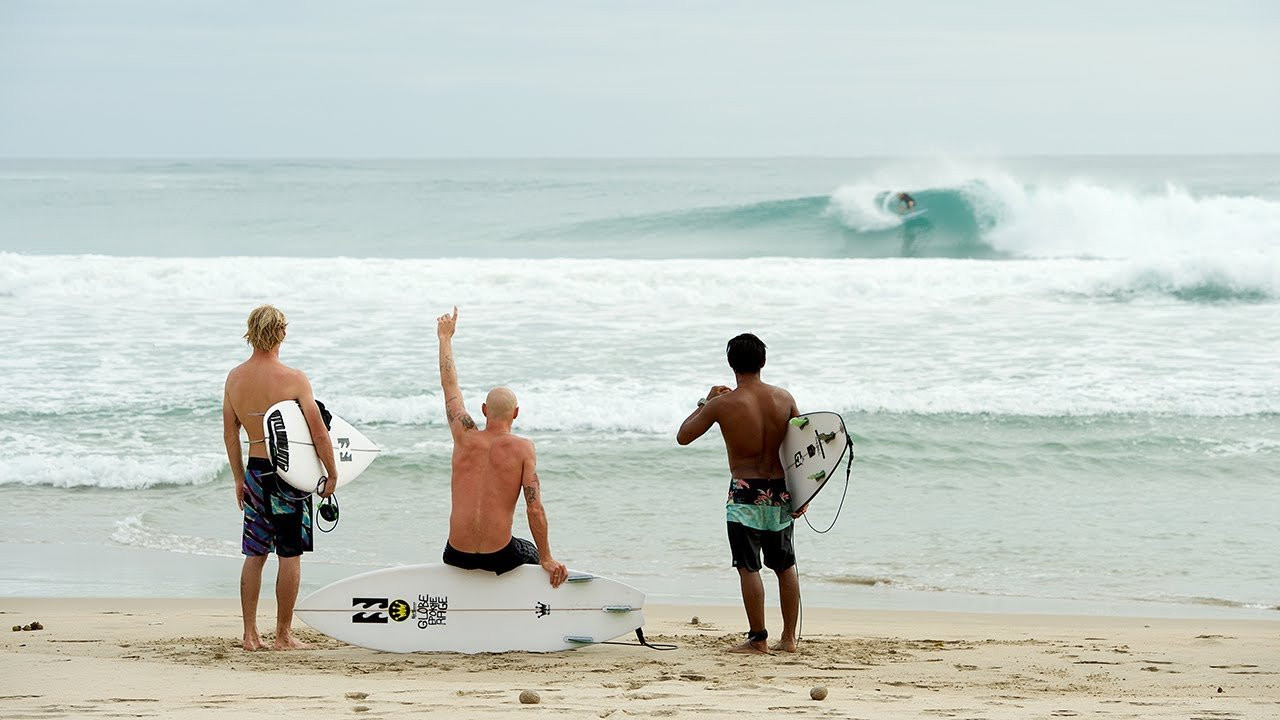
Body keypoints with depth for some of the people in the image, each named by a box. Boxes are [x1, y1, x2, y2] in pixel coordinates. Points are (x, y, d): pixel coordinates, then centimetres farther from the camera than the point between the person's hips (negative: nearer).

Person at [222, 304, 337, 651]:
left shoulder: (235, 378, 1)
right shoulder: (294, 379, -14)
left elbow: (230, 434, 8)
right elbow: (318, 432, -14)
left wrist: (239, 478, 18)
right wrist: (332, 473, -1)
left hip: (255, 470, 5)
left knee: (254, 554, 12)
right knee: (290, 555, 3)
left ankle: (250, 634, 13)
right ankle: (283, 635, 7)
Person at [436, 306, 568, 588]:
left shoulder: (466, 438, 0)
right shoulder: (523, 448, -7)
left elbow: (450, 386, 16)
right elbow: (535, 509, -11)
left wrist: (445, 337, 29)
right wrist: (547, 559, -1)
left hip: (456, 555, 3)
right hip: (500, 558, -3)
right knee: (533, 553, 33)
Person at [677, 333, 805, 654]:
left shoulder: (723, 403, -11)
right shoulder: (784, 398, 0)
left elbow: (683, 436, 0)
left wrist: (705, 402, 12)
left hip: (745, 493, -4)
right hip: (780, 492, 4)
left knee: (749, 568, 2)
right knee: (785, 565, 14)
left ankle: (758, 639, 2)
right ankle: (789, 637, 18)